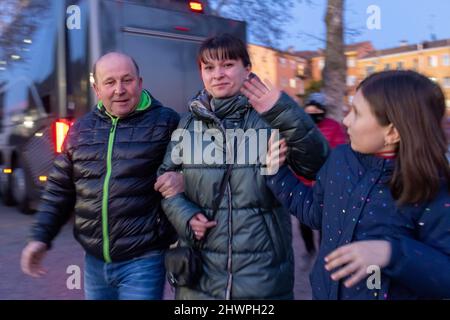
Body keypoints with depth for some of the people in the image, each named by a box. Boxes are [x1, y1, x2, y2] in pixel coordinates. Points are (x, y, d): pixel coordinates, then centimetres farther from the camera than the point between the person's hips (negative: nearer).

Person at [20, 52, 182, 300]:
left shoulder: (167, 123, -8)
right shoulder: (80, 129, 7)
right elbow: (60, 188, 13)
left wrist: (180, 178, -29)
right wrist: (41, 237, 9)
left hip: (142, 260, -5)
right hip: (94, 260, 6)